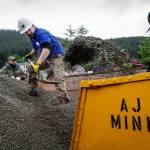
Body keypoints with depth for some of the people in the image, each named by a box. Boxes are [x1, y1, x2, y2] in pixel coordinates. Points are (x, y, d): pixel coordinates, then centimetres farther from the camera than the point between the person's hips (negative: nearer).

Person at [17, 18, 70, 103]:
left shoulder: (42, 34, -24)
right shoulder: (32, 36, 7)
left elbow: (46, 49, -40)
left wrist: (38, 63, -48)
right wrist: (30, 55, 5)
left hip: (56, 56, -10)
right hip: (47, 58, 10)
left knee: (58, 78, -24)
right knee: (31, 68, 13)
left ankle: (64, 98, -24)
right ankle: (33, 91, 19)